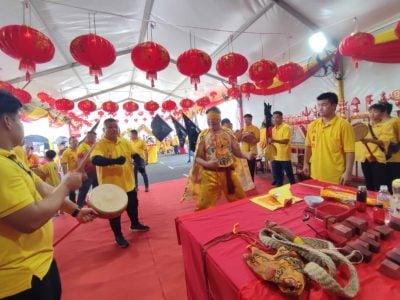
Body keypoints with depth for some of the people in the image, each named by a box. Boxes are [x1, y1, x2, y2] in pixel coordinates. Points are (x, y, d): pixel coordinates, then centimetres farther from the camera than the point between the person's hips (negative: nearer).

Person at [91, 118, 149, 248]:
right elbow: (95, 160, -33)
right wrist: (114, 161, -45)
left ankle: (135, 224, 49)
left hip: (128, 182, 6)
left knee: (133, 205, 23)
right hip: (111, 185, -6)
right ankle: (118, 236, 30)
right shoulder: (100, 144, -16)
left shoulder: (124, 142, 2)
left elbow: (134, 154, 14)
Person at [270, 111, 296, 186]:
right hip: (275, 156, 7)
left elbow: (286, 141, -21)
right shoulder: (273, 128, 12)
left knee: (289, 174, 7)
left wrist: (275, 140, -33)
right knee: (276, 175, 14)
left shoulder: (286, 127, -11)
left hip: (284, 156, -7)